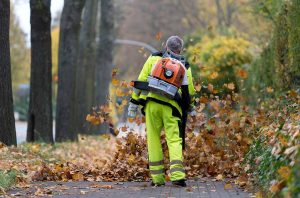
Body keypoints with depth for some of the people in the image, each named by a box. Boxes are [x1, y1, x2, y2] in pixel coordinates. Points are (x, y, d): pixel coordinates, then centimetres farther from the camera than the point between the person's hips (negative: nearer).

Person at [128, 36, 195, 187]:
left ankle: (157, 177, 8)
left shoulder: (154, 59, 12)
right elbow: (190, 92, 16)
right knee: (174, 140, -1)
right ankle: (177, 175, -18)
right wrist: (188, 106, 34)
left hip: (151, 103, 0)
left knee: (153, 139, 8)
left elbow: (141, 81, 6)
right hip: (171, 106, 0)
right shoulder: (184, 66, 15)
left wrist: (134, 102, 9)